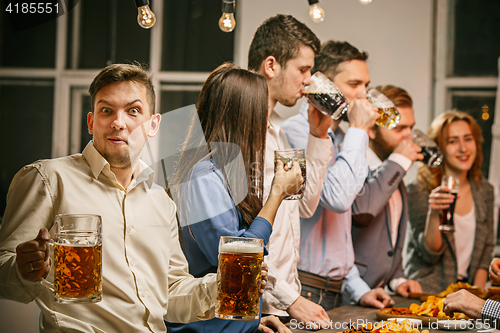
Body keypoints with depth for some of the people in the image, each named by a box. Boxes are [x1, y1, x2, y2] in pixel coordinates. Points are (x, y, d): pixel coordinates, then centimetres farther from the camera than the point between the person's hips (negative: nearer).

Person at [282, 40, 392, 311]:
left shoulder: (340, 139, 16)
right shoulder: (297, 131, -13)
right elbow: (338, 197, -28)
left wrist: (358, 289, 15)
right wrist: (358, 131, -17)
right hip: (301, 289, -8)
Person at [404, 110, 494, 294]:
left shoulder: (484, 189, 7)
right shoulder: (419, 190, -8)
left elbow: (486, 247, 14)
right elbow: (429, 254, -9)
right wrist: (433, 214, -26)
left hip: (466, 289, 5)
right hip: (426, 292, -5)